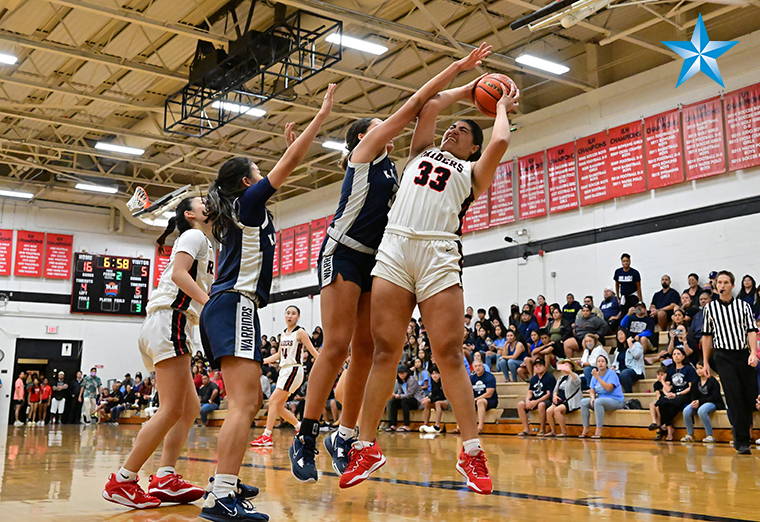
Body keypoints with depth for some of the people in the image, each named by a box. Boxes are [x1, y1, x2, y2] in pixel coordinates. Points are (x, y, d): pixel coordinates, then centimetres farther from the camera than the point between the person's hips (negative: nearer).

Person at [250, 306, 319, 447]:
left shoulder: (300, 332, -7)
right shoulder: (283, 333, 15)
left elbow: (313, 351, -10)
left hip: (294, 370, -8)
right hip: (284, 370, 8)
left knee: (273, 401, -13)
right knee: (278, 406, 5)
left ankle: (267, 436, -10)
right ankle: (301, 428, 19)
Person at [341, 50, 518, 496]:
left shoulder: (473, 171, 19)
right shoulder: (423, 152, 28)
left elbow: (501, 142, 1)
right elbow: (430, 104, 22)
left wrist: (502, 107, 20)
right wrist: (468, 89, 33)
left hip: (439, 253, -2)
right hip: (394, 247, 3)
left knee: (449, 354, -8)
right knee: (384, 352, -2)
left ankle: (472, 452, -2)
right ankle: (367, 447, 2)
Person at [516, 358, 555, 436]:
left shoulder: (550, 377, -8)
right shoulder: (533, 378, 14)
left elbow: (549, 394, -15)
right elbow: (530, 392, 14)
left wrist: (536, 402, -22)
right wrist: (527, 400, -10)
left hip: (546, 400, -7)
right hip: (534, 400, 7)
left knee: (541, 405, -40)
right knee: (520, 404, -14)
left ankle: (543, 429, -23)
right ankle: (527, 429, -13)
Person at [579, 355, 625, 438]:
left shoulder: (611, 373, -10)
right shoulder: (595, 375, 10)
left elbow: (608, 388, -24)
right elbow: (592, 391, 10)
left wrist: (598, 377, -26)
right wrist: (592, 397, -13)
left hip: (616, 401, -7)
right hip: (601, 399, 7)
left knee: (598, 401, -35)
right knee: (583, 402, -11)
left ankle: (599, 431, -34)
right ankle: (585, 428, -7)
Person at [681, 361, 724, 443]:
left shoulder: (712, 381, -8)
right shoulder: (696, 382, 12)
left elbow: (715, 397, -14)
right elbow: (694, 395, 14)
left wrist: (700, 401, -17)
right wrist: (694, 402, -11)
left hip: (712, 403, -6)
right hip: (699, 403, 6)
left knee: (701, 411, -38)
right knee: (686, 411, -23)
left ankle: (710, 436, -25)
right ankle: (690, 435, -8)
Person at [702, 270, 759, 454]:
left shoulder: (743, 306, 9)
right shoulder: (710, 308, 9)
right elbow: (707, 335, 12)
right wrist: (705, 362, 10)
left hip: (744, 355, 2)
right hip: (723, 356, -2)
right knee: (734, 396, -11)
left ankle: (740, 429, 29)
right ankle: (742, 441, -8)